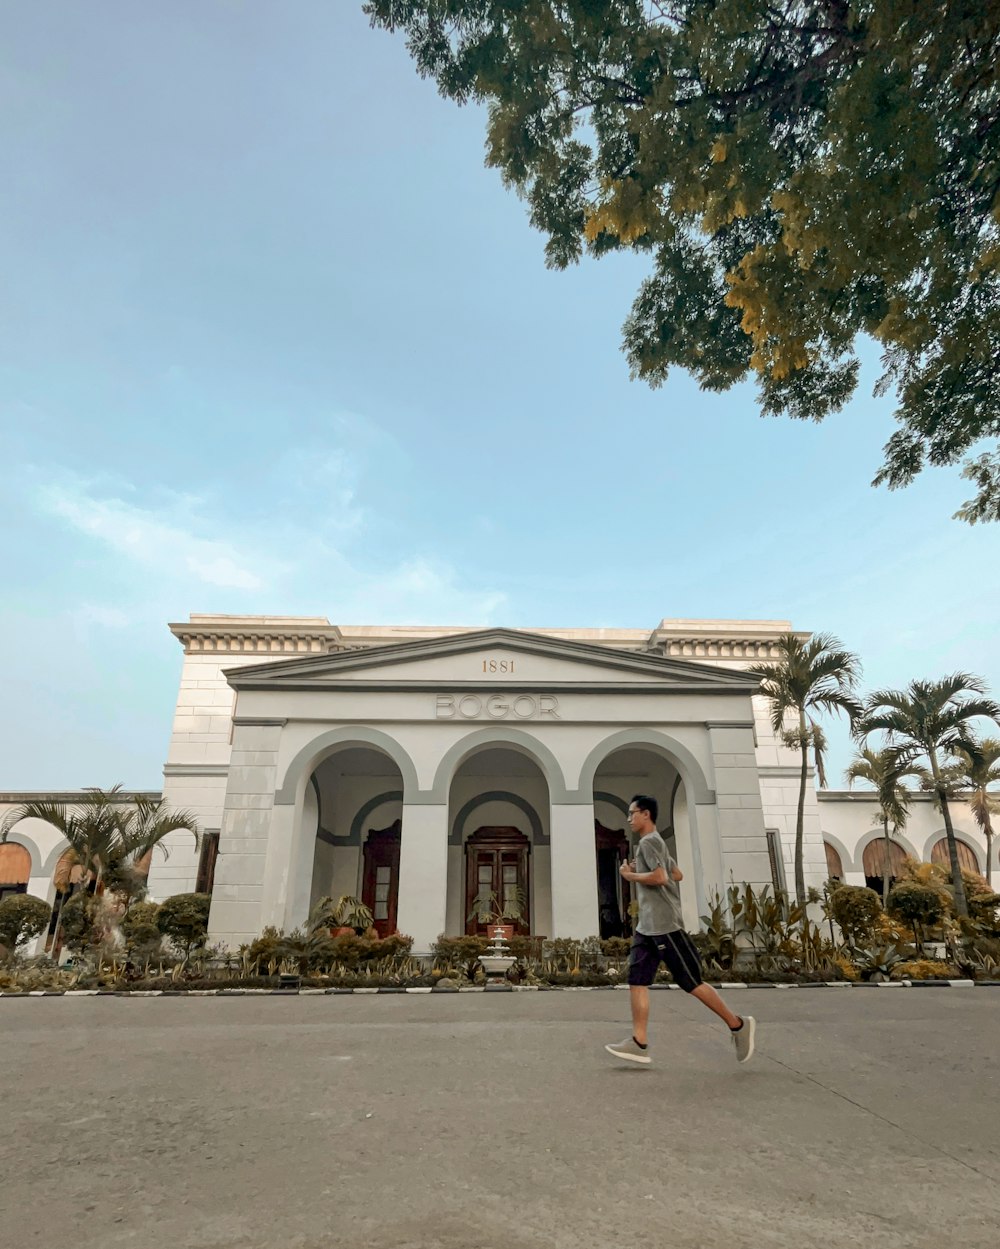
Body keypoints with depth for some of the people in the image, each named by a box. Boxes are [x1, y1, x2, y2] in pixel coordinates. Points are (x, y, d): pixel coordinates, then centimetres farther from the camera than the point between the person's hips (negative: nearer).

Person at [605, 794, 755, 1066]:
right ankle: (639, 1043, 1)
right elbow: (678, 875, 23)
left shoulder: (649, 841, -12)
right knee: (637, 980, 2)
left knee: (691, 982, -1)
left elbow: (660, 878, -25)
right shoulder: (654, 843, 18)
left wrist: (630, 875, -11)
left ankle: (738, 1024, 13)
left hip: (665, 925, -10)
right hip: (647, 926, 10)